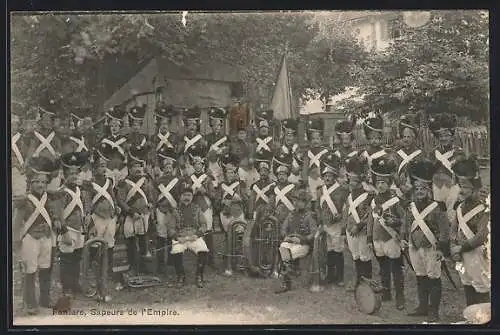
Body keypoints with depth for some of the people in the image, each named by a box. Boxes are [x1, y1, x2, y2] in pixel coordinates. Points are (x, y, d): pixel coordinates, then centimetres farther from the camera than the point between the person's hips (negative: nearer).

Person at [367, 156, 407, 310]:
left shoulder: (396, 200, -9)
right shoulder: (374, 200, 8)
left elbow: (404, 220, -8)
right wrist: (369, 238, 15)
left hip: (392, 240, -5)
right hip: (378, 240, 6)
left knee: (396, 270, 0)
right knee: (383, 269, 16)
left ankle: (400, 297, 8)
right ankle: (386, 292, 29)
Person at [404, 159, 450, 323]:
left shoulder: (437, 208, -11)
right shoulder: (411, 207, 6)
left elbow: (444, 229, -11)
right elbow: (407, 226, 19)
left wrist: (441, 248, -14)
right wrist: (404, 239, 10)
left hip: (431, 249, -5)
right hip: (415, 248, 6)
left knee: (433, 279, 1)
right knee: (420, 277, 15)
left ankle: (434, 311, 10)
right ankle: (423, 306, 28)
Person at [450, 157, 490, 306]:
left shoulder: (483, 208, -15)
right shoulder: (461, 206, 9)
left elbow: (481, 236, -21)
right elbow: (454, 229, 10)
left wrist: (461, 248, -15)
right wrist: (453, 247, -5)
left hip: (477, 255, -8)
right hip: (462, 257, 8)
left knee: (482, 294, -3)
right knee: (468, 292, 18)